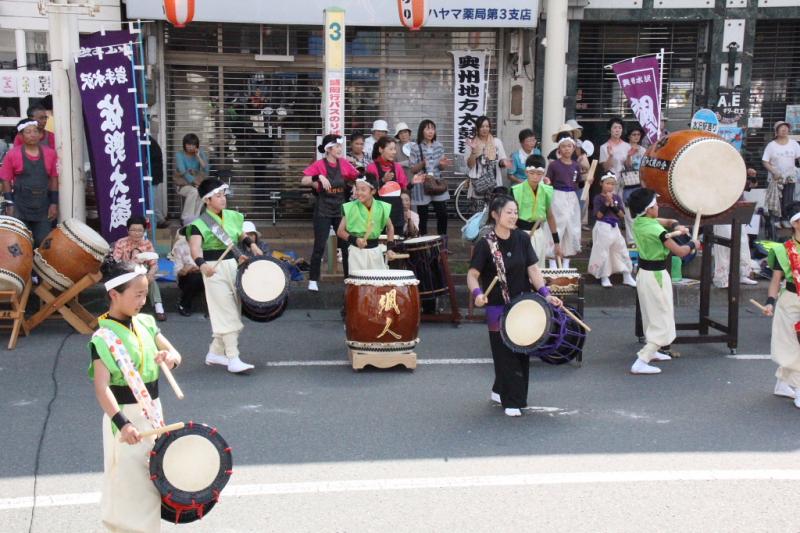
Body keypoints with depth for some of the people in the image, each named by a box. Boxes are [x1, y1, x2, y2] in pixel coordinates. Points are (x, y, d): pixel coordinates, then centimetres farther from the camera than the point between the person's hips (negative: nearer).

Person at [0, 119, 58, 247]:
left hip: (43, 206, 2)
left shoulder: (50, 153, 3)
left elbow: (54, 179, 8)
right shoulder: (13, 154, -4)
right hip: (20, 206, -2)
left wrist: (54, 203, 3)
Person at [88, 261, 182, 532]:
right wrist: (122, 423, -36)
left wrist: (170, 357, -14)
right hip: (126, 414, -7)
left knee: (154, 476, 19)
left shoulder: (145, 323, 4)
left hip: (152, 410, 7)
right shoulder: (104, 337, -17)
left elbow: (175, 354, 11)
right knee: (131, 482, -2)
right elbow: (102, 387, -25)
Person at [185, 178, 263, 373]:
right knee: (227, 314, -9)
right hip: (215, 270, -7)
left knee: (231, 312, 12)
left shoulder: (232, 216, 7)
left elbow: (242, 236, 26)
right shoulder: (200, 223, -13)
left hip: (234, 266, 7)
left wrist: (252, 245, 8)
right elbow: (195, 248, -28)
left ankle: (215, 353, 26)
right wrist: (202, 264, -46)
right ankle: (233, 359, -7)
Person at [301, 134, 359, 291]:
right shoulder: (319, 164, -9)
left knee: (347, 245, 4)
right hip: (323, 211, -4)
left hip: (341, 210, 4)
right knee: (319, 246, -3)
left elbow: (357, 177, 14)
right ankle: (313, 281, 5)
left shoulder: (344, 163, 3)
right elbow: (303, 181, -18)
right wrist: (319, 177, -31)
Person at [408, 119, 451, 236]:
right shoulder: (415, 148, -6)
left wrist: (443, 164, -12)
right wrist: (422, 164, -23)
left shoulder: (439, 146, 5)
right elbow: (413, 170, -5)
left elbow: (443, 168, 11)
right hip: (422, 186, -3)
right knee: (423, 216, 1)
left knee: (443, 214, -1)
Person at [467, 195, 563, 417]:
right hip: (498, 308, -5)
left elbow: (532, 269, -1)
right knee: (505, 354, -2)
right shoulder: (485, 245, -12)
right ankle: (512, 401, 10)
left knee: (522, 352, 13)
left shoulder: (522, 238, 0)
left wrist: (546, 294, -13)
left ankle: (499, 392, 31)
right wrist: (477, 293, -32)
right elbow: (472, 274, -12)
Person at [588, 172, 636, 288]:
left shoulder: (617, 198, 6)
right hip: (602, 228, -4)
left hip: (614, 227, 4)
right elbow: (598, 215, -14)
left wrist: (613, 205, -14)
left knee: (622, 250, 7)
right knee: (603, 252, -1)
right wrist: (606, 203, -20)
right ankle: (604, 278, 11)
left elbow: (622, 215, -1)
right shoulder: (599, 198, -6)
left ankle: (627, 277, 16)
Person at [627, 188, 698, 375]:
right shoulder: (656, 230, -23)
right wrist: (692, 244, 1)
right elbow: (680, 252, -17)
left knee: (651, 317, 26)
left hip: (643, 273, 9)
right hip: (656, 276, -9)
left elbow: (662, 221, 18)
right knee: (662, 323, -2)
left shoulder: (638, 222, 1)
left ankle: (651, 351, 42)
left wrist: (675, 225, -1)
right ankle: (641, 362, -11)